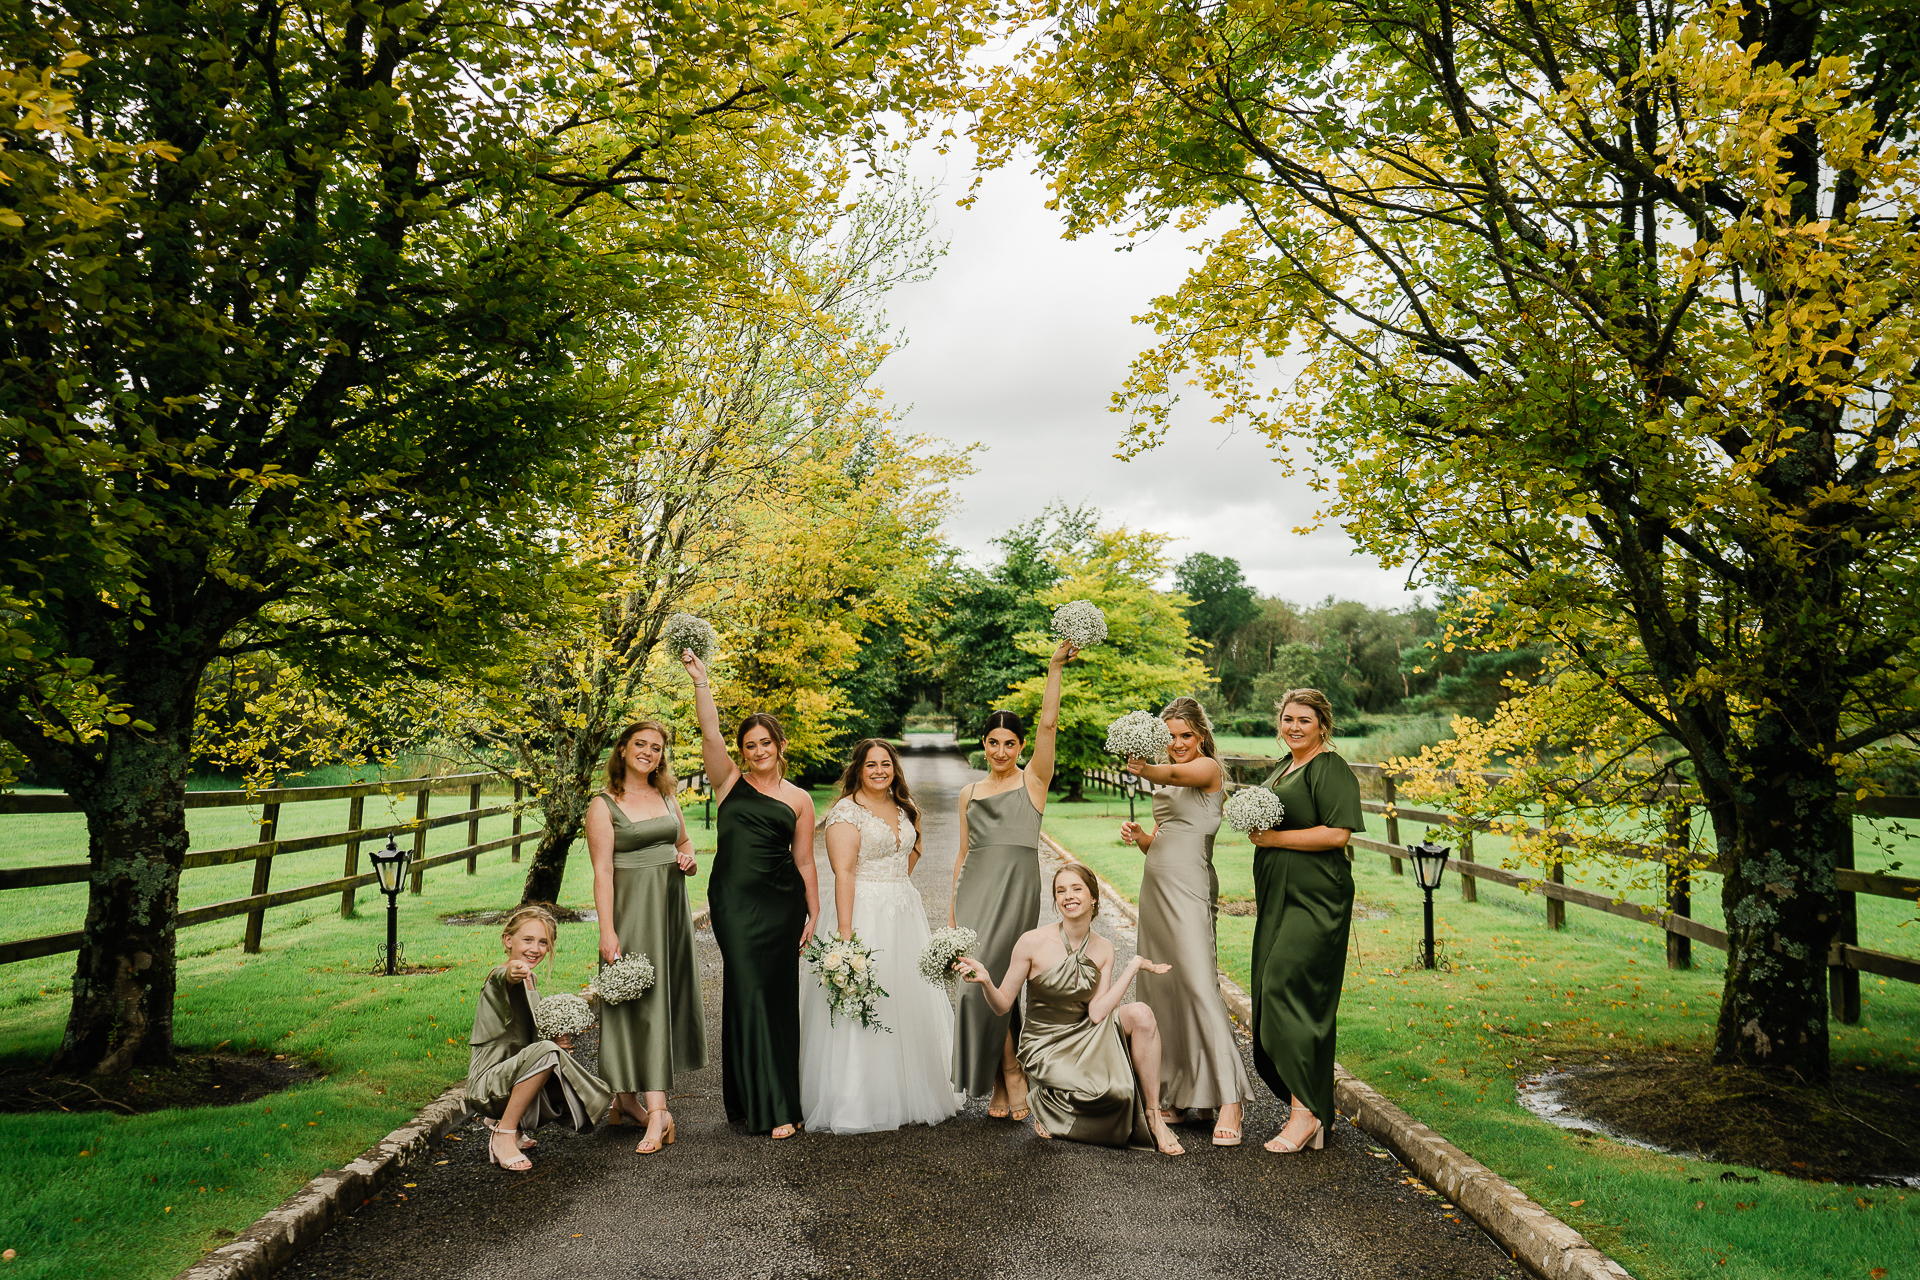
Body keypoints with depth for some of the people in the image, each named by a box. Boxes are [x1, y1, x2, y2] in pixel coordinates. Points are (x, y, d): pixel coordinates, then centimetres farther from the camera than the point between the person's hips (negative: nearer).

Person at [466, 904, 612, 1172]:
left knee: (594, 1100, 6)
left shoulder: (529, 980, 13)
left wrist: (552, 1041, 0)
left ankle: (511, 1123, 13)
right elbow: (504, 978, -43)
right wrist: (513, 972, -67)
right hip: (487, 1084, -9)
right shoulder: (498, 977, -15)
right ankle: (504, 1135, -21)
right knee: (546, 1053, -35)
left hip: (513, 1076, 9)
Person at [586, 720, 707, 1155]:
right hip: (630, 908, -6)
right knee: (639, 1001, -7)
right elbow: (602, 871, -11)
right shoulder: (604, 805, -5)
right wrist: (607, 931, -17)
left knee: (667, 996, 8)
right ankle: (657, 1111, -9)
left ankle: (627, 1097, 21)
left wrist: (688, 858, 1)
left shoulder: (668, 797, 12)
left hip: (670, 906, 6)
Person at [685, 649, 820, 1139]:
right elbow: (710, 733, -6)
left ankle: (779, 1100, 16)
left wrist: (814, 913, 9)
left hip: (782, 903, 1)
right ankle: (766, 1105, 5)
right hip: (734, 900, -1)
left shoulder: (799, 800, 9)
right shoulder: (730, 781, 7)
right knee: (748, 992, -3)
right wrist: (699, 679, -14)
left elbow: (804, 861, 11)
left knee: (778, 996, 5)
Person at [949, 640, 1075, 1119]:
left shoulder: (1033, 780, 4)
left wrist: (1055, 668, -15)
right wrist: (952, 907, 13)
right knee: (982, 981, 1)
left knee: (985, 976, -14)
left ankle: (1006, 1077, 1)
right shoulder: (969, 793, 16)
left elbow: (1048, 723, -8)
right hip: (975, 887, 5)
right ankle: (1005, 1081, 12)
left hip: (1017, 886, -4)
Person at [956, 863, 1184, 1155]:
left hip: (1084, 1037, 4)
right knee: (1112, 1093, -29)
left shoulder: (1103, 950, -1)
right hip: (1046, 1047, -4)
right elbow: (1002, 1005, -9)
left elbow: (1097, 1014, -13)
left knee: (1141, 1014, -23)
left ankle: (1153, 1116, -11)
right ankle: (1049, 1100, 3)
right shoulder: (1033, 942, -14)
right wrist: (985, 981, -31)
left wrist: (1134, 965, -15)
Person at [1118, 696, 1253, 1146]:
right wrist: (1139, 835, 0)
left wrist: (1147, 770, -45)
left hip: (1188, 887, -8)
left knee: (1199, 983, -16)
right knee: (1160, 988, 8)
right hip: (1155, 884, 8)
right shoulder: (1166, 785, 19)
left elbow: (1174, 774, -26)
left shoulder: (1208, 768, -4)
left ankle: (1229, 1099, -15)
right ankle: (1174, 1094, 16)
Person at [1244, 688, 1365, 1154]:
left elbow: (1337, 834, -19)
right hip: (1278, 901, 9)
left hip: (1315, 903, -9)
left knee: (1286, 989, -15)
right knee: (1274, 993, 8)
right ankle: (1311, 1106, 17)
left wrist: (1273, 839, -15)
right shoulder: (1283, 768, 19)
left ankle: (1306, 1112, -9)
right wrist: (1256, 831, 10)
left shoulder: (1331, 769, -10)